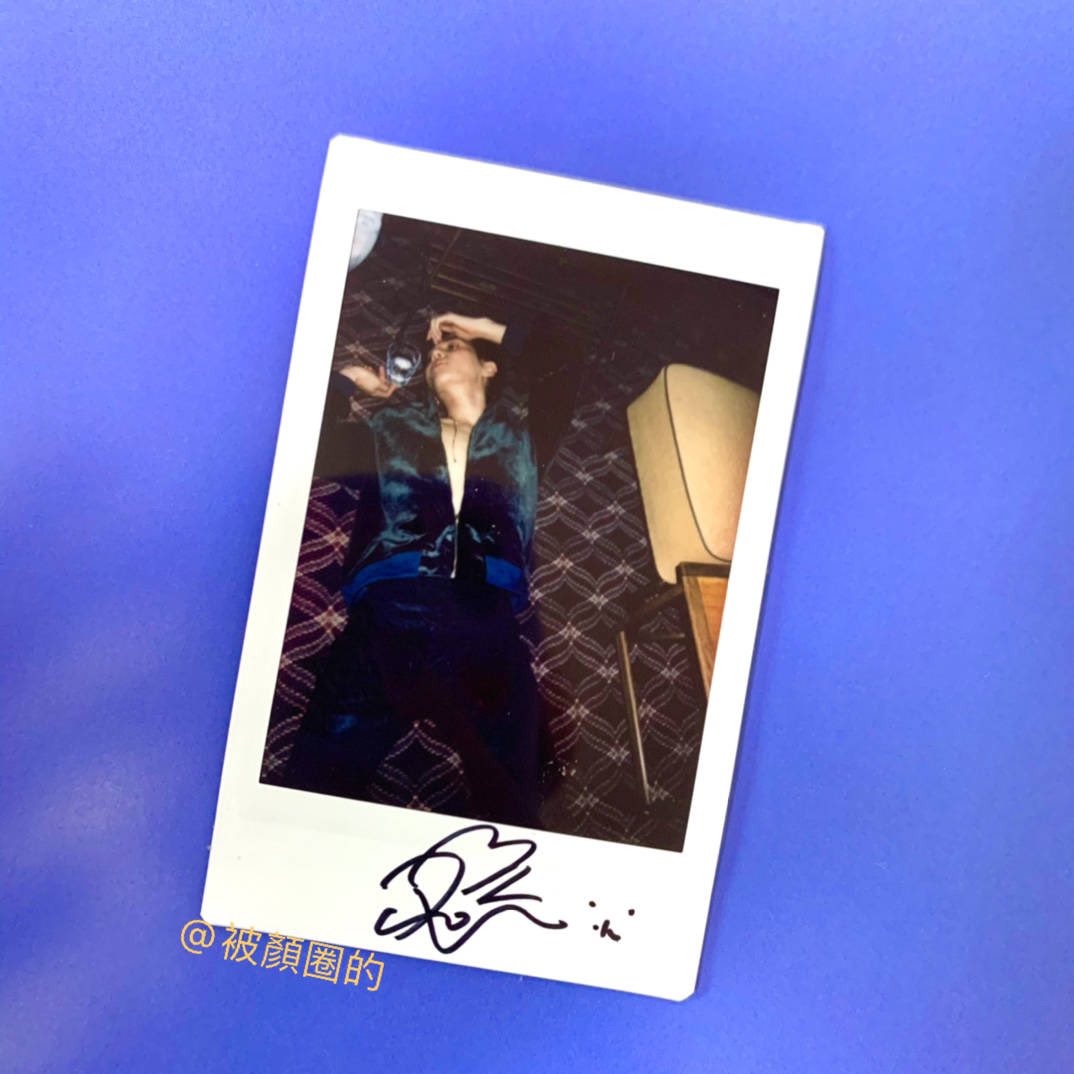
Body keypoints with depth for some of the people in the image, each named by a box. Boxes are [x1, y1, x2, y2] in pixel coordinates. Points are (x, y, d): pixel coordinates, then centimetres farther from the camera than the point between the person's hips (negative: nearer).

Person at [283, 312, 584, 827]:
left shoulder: (521, 437, 25)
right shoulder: (391, 431, 24)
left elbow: (566, 358, 23)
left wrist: (486, 328, 30)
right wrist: (348, 381, 26)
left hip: (488, 632, 0)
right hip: (387, 623, 0)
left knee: (511, 802, -4)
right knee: (318, 782, -11)